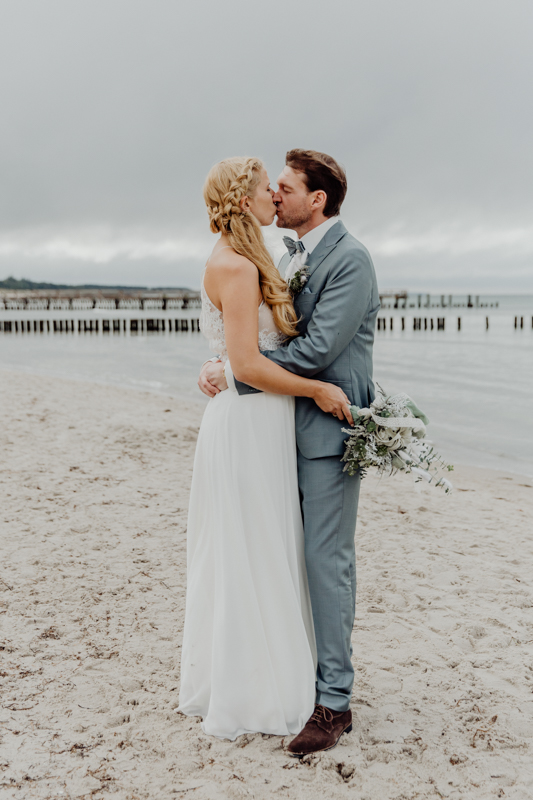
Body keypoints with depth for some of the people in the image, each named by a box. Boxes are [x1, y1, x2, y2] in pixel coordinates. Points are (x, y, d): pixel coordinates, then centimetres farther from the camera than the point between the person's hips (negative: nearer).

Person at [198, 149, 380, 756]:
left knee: (328, 562, -4)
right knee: (301, 557, 14)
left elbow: (317, 349, -22)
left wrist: (234, 375, -16)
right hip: (291, 425, 9)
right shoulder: (291, 258, 15)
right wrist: (226, 364, -1)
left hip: (329, 429, -8)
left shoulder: (349, 259, -13)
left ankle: (334, 701, 6)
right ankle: (308, 669, 28)